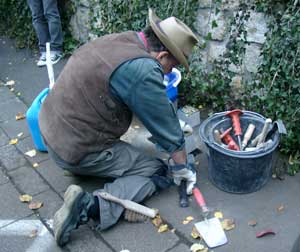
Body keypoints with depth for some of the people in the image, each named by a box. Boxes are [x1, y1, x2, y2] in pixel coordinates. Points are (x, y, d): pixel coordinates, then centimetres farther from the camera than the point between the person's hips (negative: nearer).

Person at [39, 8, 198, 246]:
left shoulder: (122, 39, 3)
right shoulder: (143, 70, -24)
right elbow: (166, 125, -11)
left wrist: (175, 124, 23)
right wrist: (183, 168, 3)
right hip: (77, 152, -9)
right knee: (159, 172, 0)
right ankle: (90, 206, -15)